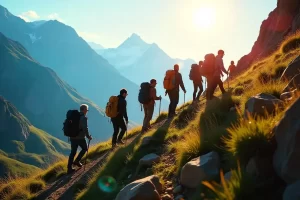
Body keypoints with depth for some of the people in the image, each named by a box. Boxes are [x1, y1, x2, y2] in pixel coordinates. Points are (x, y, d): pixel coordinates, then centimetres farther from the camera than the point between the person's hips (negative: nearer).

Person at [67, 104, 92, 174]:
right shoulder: (84, 117, -14)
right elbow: (85, 129, -23)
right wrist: (88, 136, -10)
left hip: (72, 137, 6)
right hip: (80, 138, -6)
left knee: (73, 152, 12)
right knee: (84, 148, 19)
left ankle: (69, 168, 13)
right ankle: (77, 161, 14)